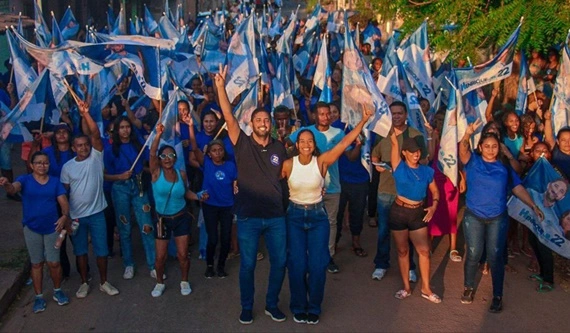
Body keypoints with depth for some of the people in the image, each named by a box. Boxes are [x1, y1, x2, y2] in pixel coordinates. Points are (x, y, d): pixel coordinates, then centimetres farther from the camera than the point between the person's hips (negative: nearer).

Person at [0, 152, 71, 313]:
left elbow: (64, 202, -3)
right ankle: (39, 297, 23)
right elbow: (13, 189, -27)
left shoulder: (55, 181, 0)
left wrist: (64, 216, -24)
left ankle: (57, 291, 27)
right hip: (32, 229, -1)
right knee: (36, 263, 10)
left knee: (54, 262, 4)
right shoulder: (25, 180, -6)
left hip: (52, 227, 1)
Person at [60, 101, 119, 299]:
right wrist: (67, 214, -1)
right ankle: (84, 283, 28)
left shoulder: (96, 157, -5)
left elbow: (96, 134, -19)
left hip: (96, 213, -1)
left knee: (101, 250, 7)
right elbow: (64, 192, 3)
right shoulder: (67, 167, 0)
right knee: (80, 251, 13)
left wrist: (85, 114, -28)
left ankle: (104, 283, 23)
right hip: (76, 215, 1)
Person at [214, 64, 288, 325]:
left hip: (276, 216, 3)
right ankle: (247, 307, 27)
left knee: (280, 262, 10)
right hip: (248, 216, -3)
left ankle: (272, 304, 31)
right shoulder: (243, 144, -5)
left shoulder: (280, 148, 4)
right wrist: (220, 86, -28)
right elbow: (229, 117, -18)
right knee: (247, 264, 8)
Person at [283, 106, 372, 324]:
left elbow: (345, 142, -15)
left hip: (318, 215, 0)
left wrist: (363, 121, -19)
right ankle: (298, 308, 21)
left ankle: (314, 308, 20)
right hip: (295, 216, 0)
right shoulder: (288, 164, -9)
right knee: (297, 264, 1)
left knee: (318, 264, 0)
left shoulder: (322, 161, -10)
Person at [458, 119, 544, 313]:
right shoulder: (472, 161, -4)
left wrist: (533, 206, -8)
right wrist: (467, 135, -45)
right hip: (473, 217, -1)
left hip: (497, 219, 1)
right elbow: (463, 150, -24)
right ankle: (469, 287, 29)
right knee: (473, 254, 7)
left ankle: (497, 296, 18)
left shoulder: (505, 167, 3)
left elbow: (518, 188, 2)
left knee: (495, 256, 5)